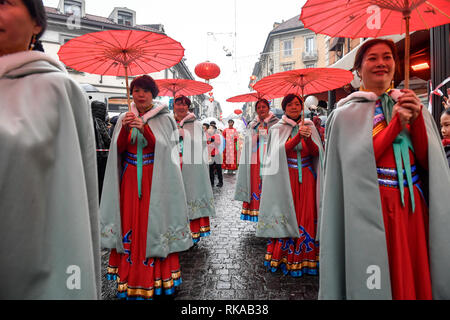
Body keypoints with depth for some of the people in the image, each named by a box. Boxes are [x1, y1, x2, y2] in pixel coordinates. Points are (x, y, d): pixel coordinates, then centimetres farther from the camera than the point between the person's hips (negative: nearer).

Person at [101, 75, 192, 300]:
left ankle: (156, 277, 11)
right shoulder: (125, 119, 11)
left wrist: (144, 128, -21)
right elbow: (118, 149, 2)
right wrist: (124, 129, -15)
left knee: (153, 225, -3)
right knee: (129, 224, 2)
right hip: (130, 179, 3)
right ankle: (129, 278, 16)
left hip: (155, 179, -2)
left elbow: (162, 147, -8)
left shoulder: (164, 119, 3)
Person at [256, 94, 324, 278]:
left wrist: (308, 138, -19)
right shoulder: (278, 128, 5)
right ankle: (285, 258, 9)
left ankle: (304, 258, 14)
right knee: (286, 214, -3)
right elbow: (281, 150, -13)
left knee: (306, 216, 1)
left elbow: (316, 152, 0)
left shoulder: (310, 127, 11)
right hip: (286, 178, -2)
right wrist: (298, 136, -25)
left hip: (306, 178, 2)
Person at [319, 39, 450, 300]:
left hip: (414, 205, 4)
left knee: (415, 274, 12)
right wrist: (396, 125, -13)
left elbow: (427, 160, 3)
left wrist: (417, 119, -11)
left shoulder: (411, 105, 11)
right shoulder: (347, 114, -1)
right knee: (377, 278, 4)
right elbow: (358, 163, -12)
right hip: (373, 208, -4)